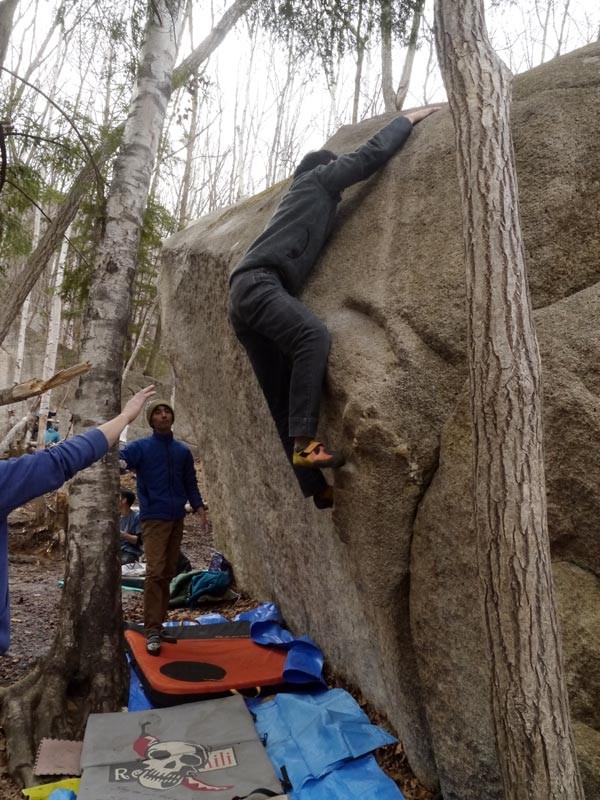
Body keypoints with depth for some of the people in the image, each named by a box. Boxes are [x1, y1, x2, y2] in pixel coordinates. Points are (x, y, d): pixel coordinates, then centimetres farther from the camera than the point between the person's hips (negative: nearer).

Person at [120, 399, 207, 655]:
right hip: (154, 519, -5)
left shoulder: (183, 451, 12)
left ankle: (158, 624, 20)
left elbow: (190, 484, 15)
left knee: (167, 574, 10)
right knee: (155, 572, -13)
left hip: (177, 519, 5)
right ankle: (152, 631, -8)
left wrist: (199, 508, 3)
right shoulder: (140, 447, -1)